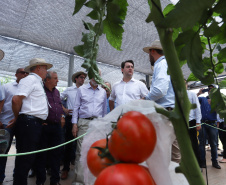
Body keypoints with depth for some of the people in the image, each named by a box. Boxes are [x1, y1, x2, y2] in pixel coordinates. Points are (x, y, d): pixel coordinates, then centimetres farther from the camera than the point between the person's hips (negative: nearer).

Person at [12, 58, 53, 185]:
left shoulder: (38, 83, 22)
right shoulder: (30, 79, -7)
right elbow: (16, 99, -17)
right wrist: (18, 118, -5)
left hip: (36, 124, 9)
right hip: (29, 123, -9)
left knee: (30, 157, 16)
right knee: (26, 157, -3)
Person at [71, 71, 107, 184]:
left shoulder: (103, 92, 13)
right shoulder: (81, 89, 7)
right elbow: (76, 107, 5)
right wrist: (74, 124, -3)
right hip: (84, 122, -2)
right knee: (81, 151, -3)